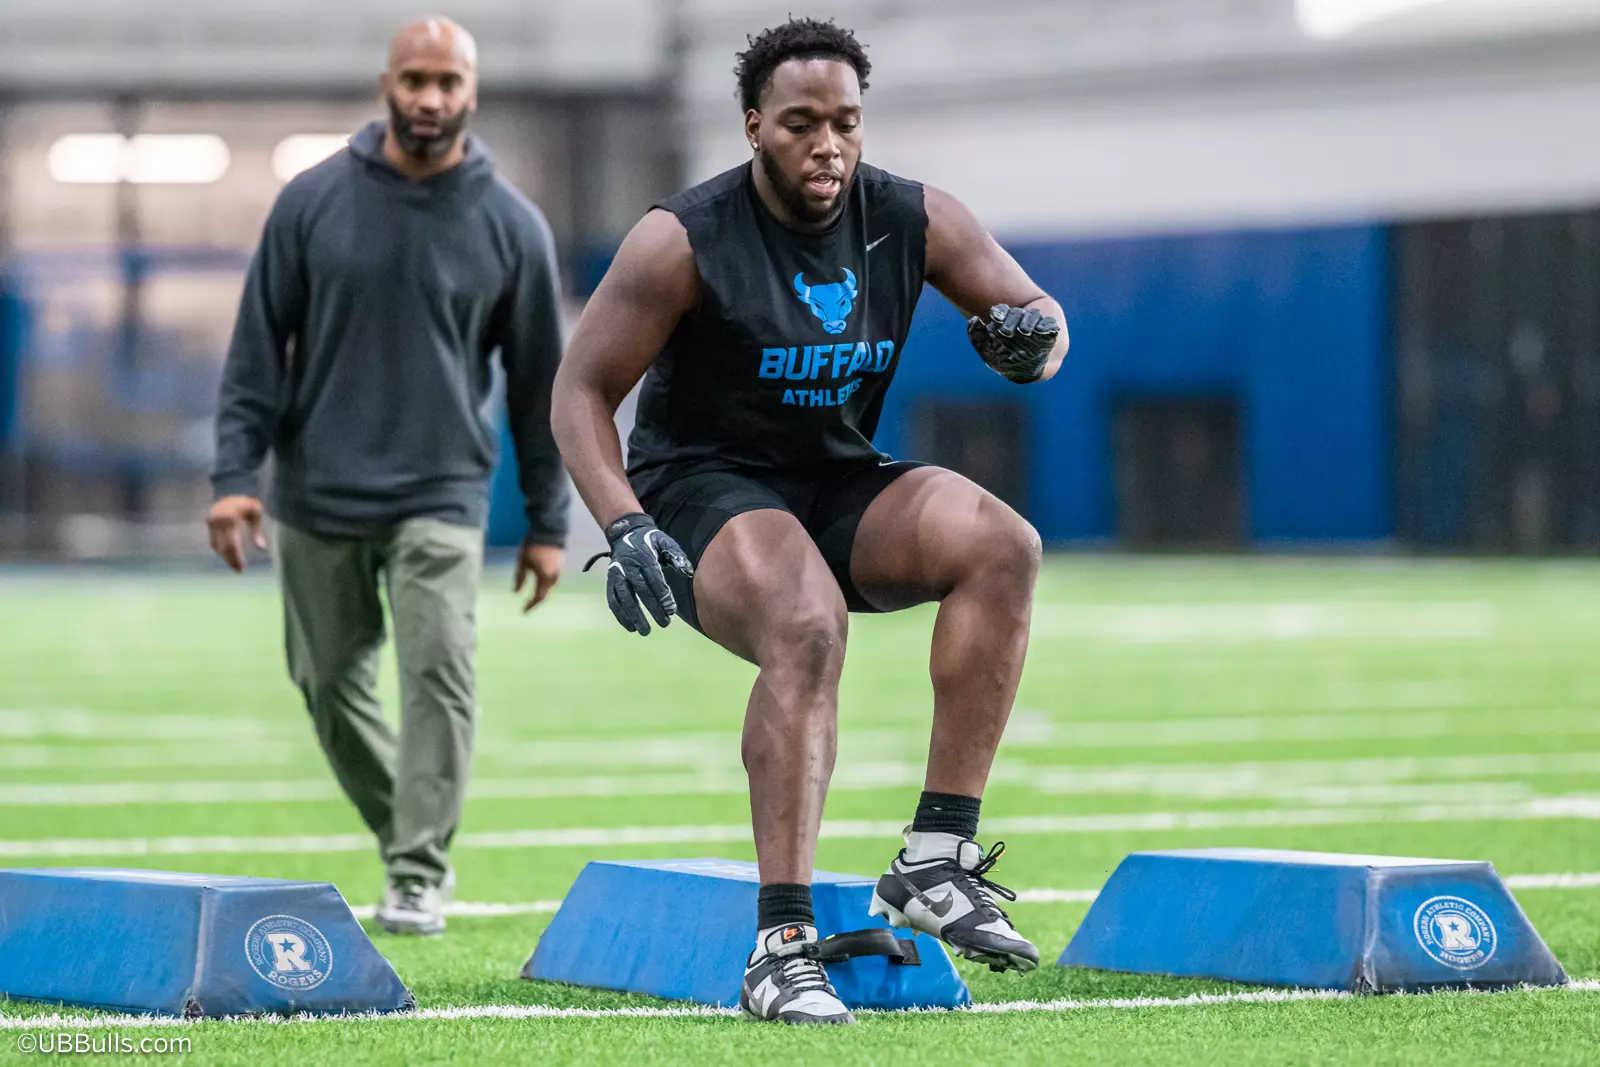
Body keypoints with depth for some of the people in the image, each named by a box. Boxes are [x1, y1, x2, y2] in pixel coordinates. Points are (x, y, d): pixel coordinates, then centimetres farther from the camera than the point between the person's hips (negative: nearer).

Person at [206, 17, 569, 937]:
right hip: (319, 497, 2)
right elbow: (259, 346, 2)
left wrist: (548, 523, 6)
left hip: (442, 496, -2)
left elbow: (539, 379, 5)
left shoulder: (512, 227, -2)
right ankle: (409, 836, 29)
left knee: (440, 671, -16)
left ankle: (420, 874, -10)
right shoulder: (313, 202, -2)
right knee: (331, 683, 8)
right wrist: (235, 473, -7)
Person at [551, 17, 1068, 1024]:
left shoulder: (913, 221, -2)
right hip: (702, 485, -5)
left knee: (1004, 545, -24)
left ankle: (938, 860, -22)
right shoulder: (686, 241, -14)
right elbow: (582, 390, -9)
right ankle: (781, 947, -36)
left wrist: (1032, 337, -20)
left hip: (840, 482, 5)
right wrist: (626, 529, -24)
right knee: (808, 630, -35)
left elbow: (1040, 313, 6)